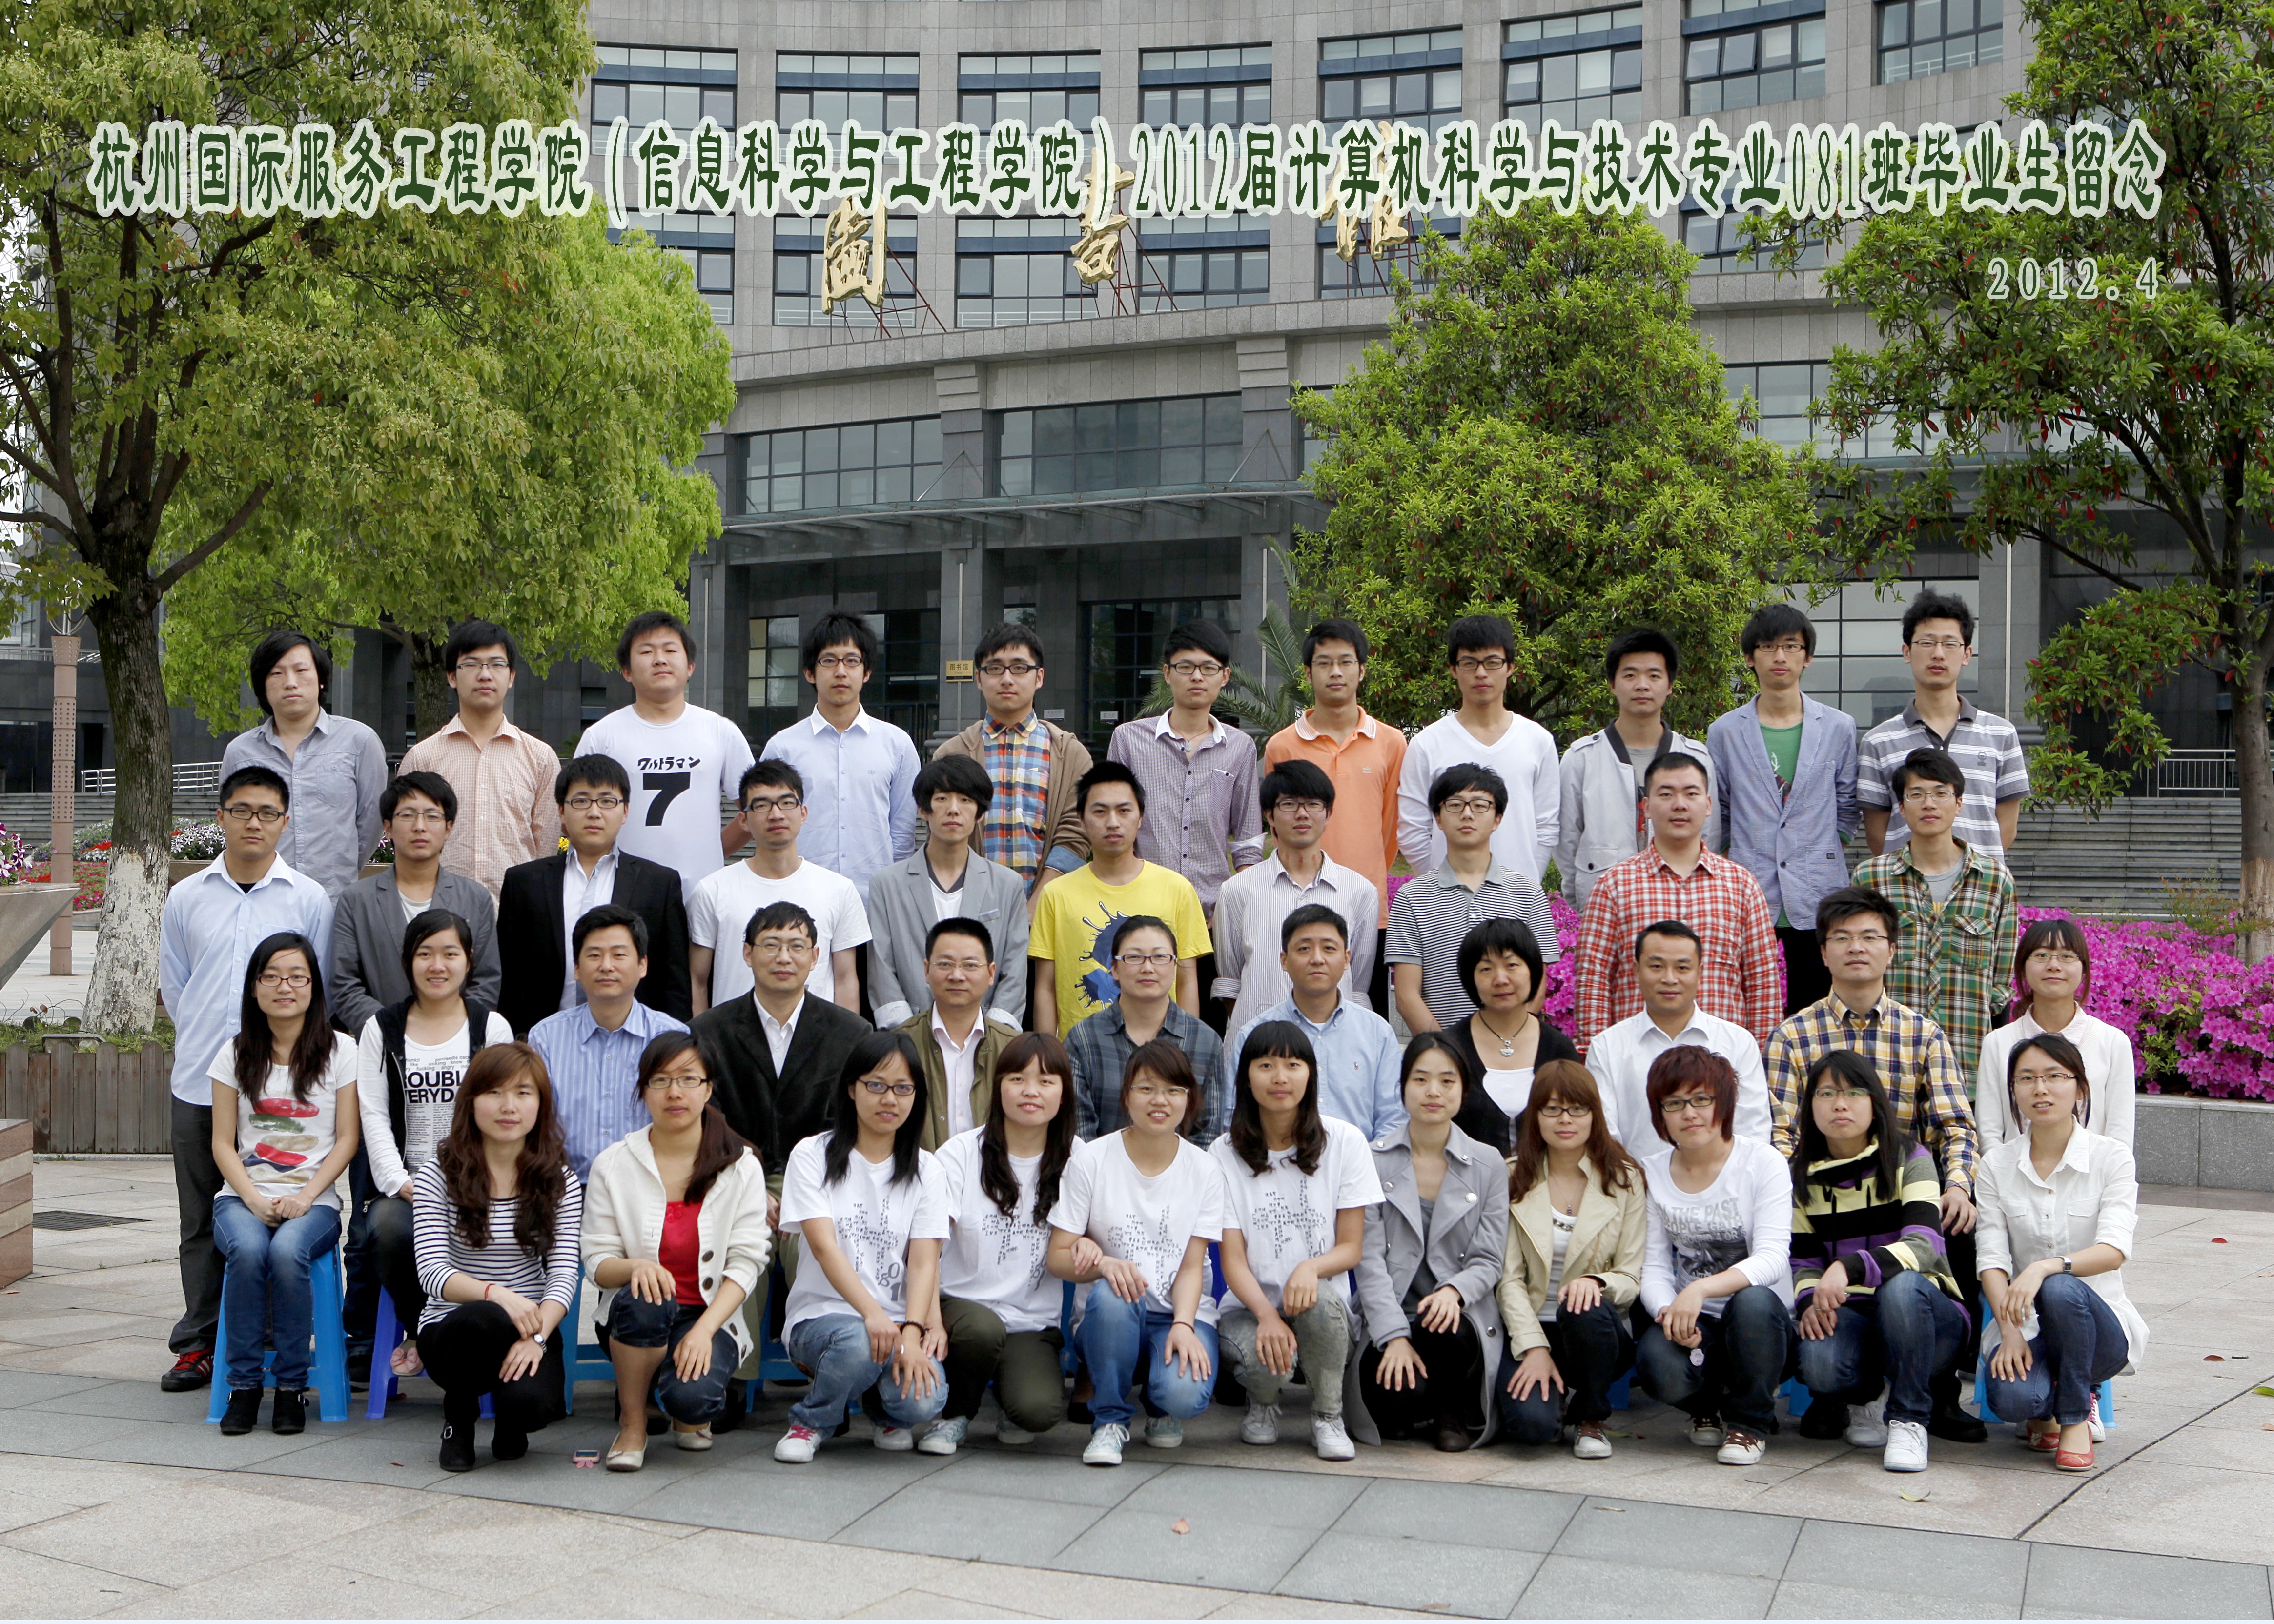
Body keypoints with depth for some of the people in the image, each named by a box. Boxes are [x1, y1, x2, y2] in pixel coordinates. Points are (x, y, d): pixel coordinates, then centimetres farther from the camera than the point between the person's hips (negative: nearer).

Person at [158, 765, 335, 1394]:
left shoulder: (309, 900, 1)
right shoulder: (186, 898, 7)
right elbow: (173, 987, 15)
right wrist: (205, 1041, 9)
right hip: (198, 1082, 2)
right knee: (201, 1219, 8)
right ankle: (199, 1343, 18)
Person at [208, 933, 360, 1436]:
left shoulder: (340, 1051, 5)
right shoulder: (236, 1054, 10)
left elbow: (347, 1140, 2)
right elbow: (222, 1143, 6)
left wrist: (304, 1198, -12)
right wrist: (255, 1200, -11)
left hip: (314, 1201, -1)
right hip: (243, 1196, 1)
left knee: (287, 1251, -34)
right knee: (248, 1250, -33)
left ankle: (292, 1385, -17)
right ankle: (243, 1384, -18)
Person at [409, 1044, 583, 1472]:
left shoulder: (559, 1181, 3)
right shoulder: (439, 1177, -3)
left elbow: (563, 1273, -6)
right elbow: (431, 1271, -14)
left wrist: (536, 1336, -25)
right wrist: (495, 1294, -34)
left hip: (532, 1326, 1)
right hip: (449, 1330, -1)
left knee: (529, 1402, -31)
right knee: (485, 1320, -37)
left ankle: (510, 1423, 10)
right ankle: (458, 1414, -3)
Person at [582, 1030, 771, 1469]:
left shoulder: (741, 1165, 1)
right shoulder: (612, 1165, 1)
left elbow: (745, 1261, -5)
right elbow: (597, 1262, -1)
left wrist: (705, 1329, -21)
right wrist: (635, 1267, -26)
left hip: (711, 1317, -1)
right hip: (636, 1319, 1)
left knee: (693, 1396, -31)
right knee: (642, 1301, -36)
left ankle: (689, 1414, 10)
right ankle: (632, 1423, -9)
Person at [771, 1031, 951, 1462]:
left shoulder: (924, 1169, 9)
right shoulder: (813, 1155, 1)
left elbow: (924, 1262, -2)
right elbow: (824, 1246, -13)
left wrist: (912, 1330, -22)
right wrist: (871, 1313, -29)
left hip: (900, 1318, 2)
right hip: (823, 1313, -2)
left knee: (925, 1401, -28)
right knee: (858, 1342, -37)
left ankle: (891, 1416, 11)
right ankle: (811, 1420, -4)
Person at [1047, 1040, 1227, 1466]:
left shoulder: (1203, 1170, 2)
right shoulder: (1092, 1160, -3)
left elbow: (1192, 1265, -2)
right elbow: (1058, 1258, -5)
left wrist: (1183, 1325, -21)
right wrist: (1103, 1263, -27)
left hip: (1184, 1315, 1)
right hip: (1109, 1320, 0)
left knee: (1185, 1395, -31)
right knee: (1110, 1294, -37)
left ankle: (1163, 1409, 10)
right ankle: (1110, 1420, -13)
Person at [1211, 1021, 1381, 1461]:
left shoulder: (1345, 1142, -1)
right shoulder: (1225, 1154, 0)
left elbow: (1351, 1248, -2)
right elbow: (1233, 1259, -5)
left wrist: (1310, 1267, -25)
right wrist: (1266, 1315, -25)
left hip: (1324, 1304, 0)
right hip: (1250, 1307, 0)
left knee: (1318, 1300, -35)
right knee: (1261, 1356, -33)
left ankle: (1328, 1416, -7)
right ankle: (1264, 1402, 7)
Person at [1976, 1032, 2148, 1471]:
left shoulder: (2112, 1158, -5)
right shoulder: (1997, 1166, 3)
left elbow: (2114, 1250, -20)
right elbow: (1992, 1259, -6)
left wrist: (2046, 1268, -38)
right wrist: (2010, 1331, -23)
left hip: (2097, 1321, -1)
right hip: (2025, 1324, 1)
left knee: (2060, 1289, -36)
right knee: (2011, 1396, -32)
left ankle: (2075, 1417, -11)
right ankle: (2046, 1407, 8)